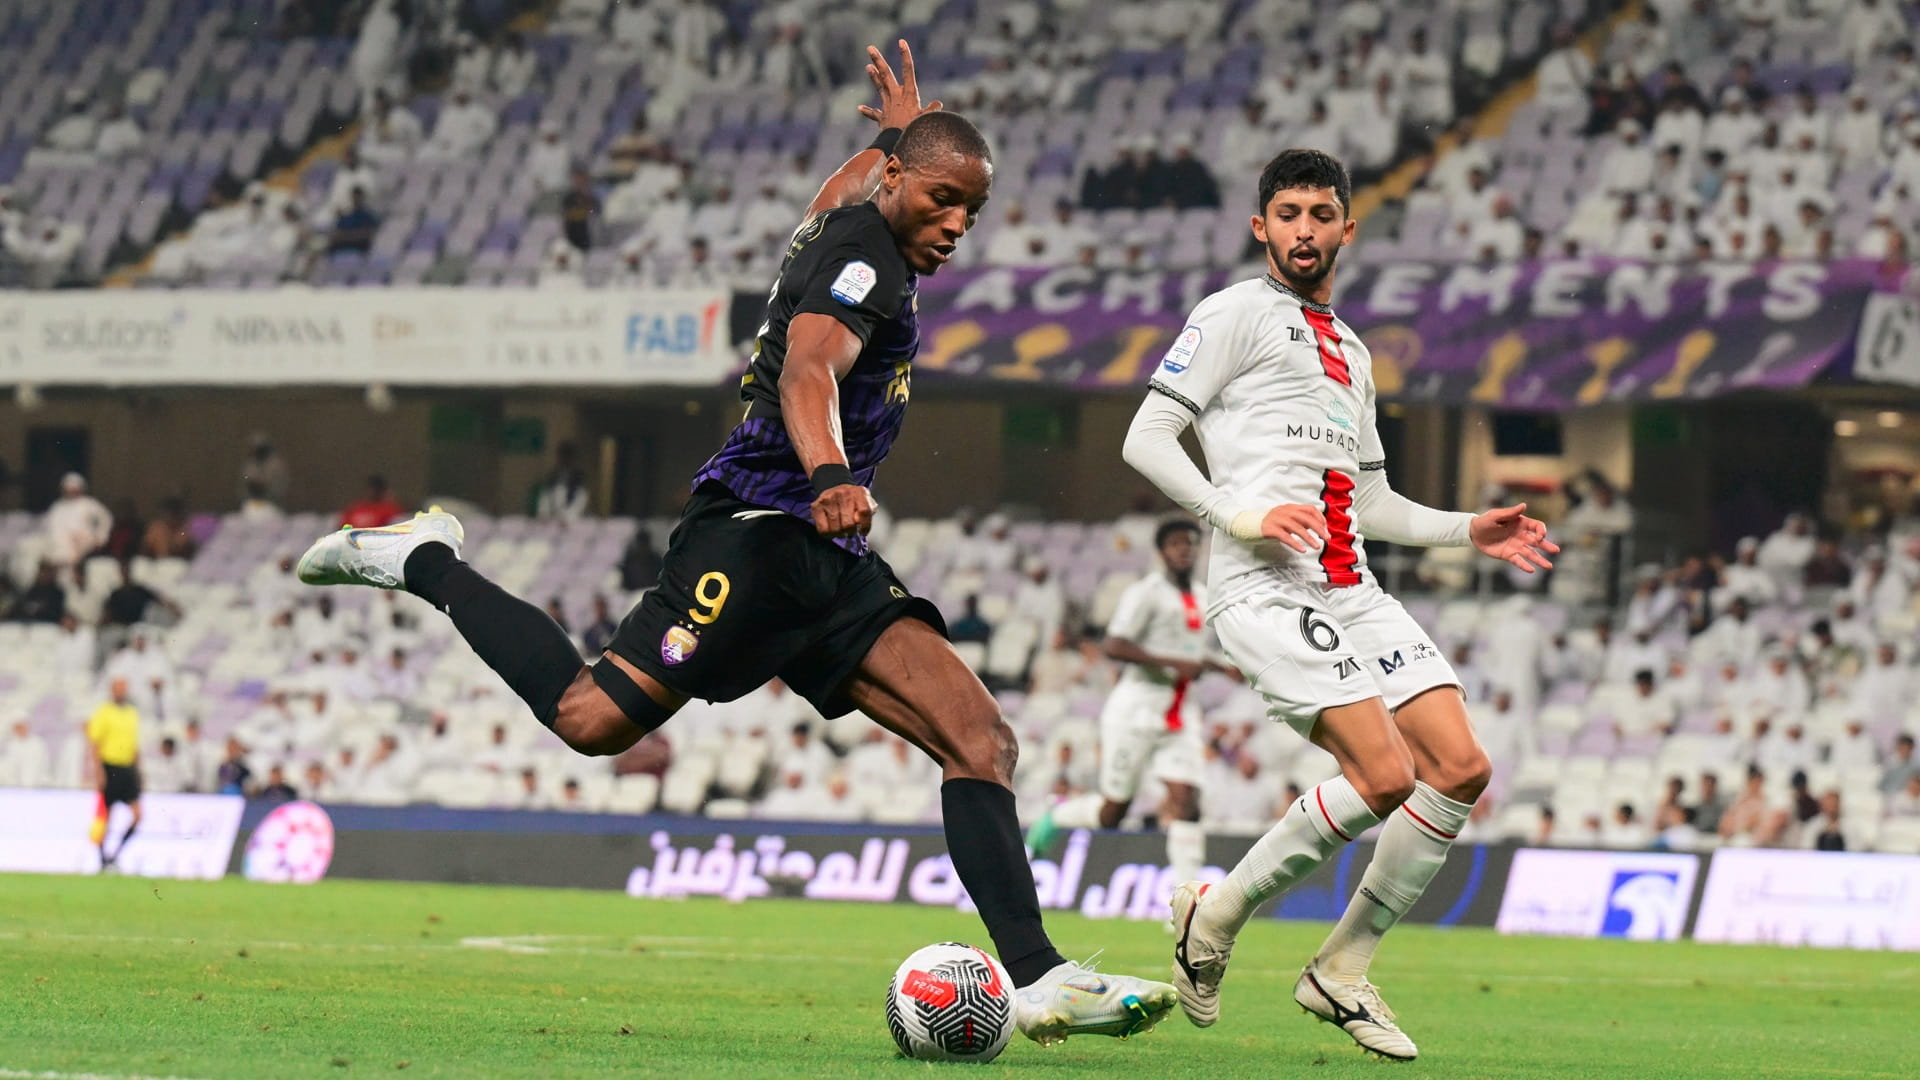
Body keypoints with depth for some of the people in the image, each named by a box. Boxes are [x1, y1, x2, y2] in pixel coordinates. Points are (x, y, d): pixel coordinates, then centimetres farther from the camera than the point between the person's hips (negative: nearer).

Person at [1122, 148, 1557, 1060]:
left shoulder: (1351, 353, 27)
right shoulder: (1235, 315, 3)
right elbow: (1145, 441, -5)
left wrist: (1471, 531, 20)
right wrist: (1241, 516, -17)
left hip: (1353, 593, 8)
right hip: (1267, 587, -8)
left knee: (1461, 769, -5)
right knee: (1384, 775, -21)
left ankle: (1341, 974, 6)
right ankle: (1216, 915, -1)